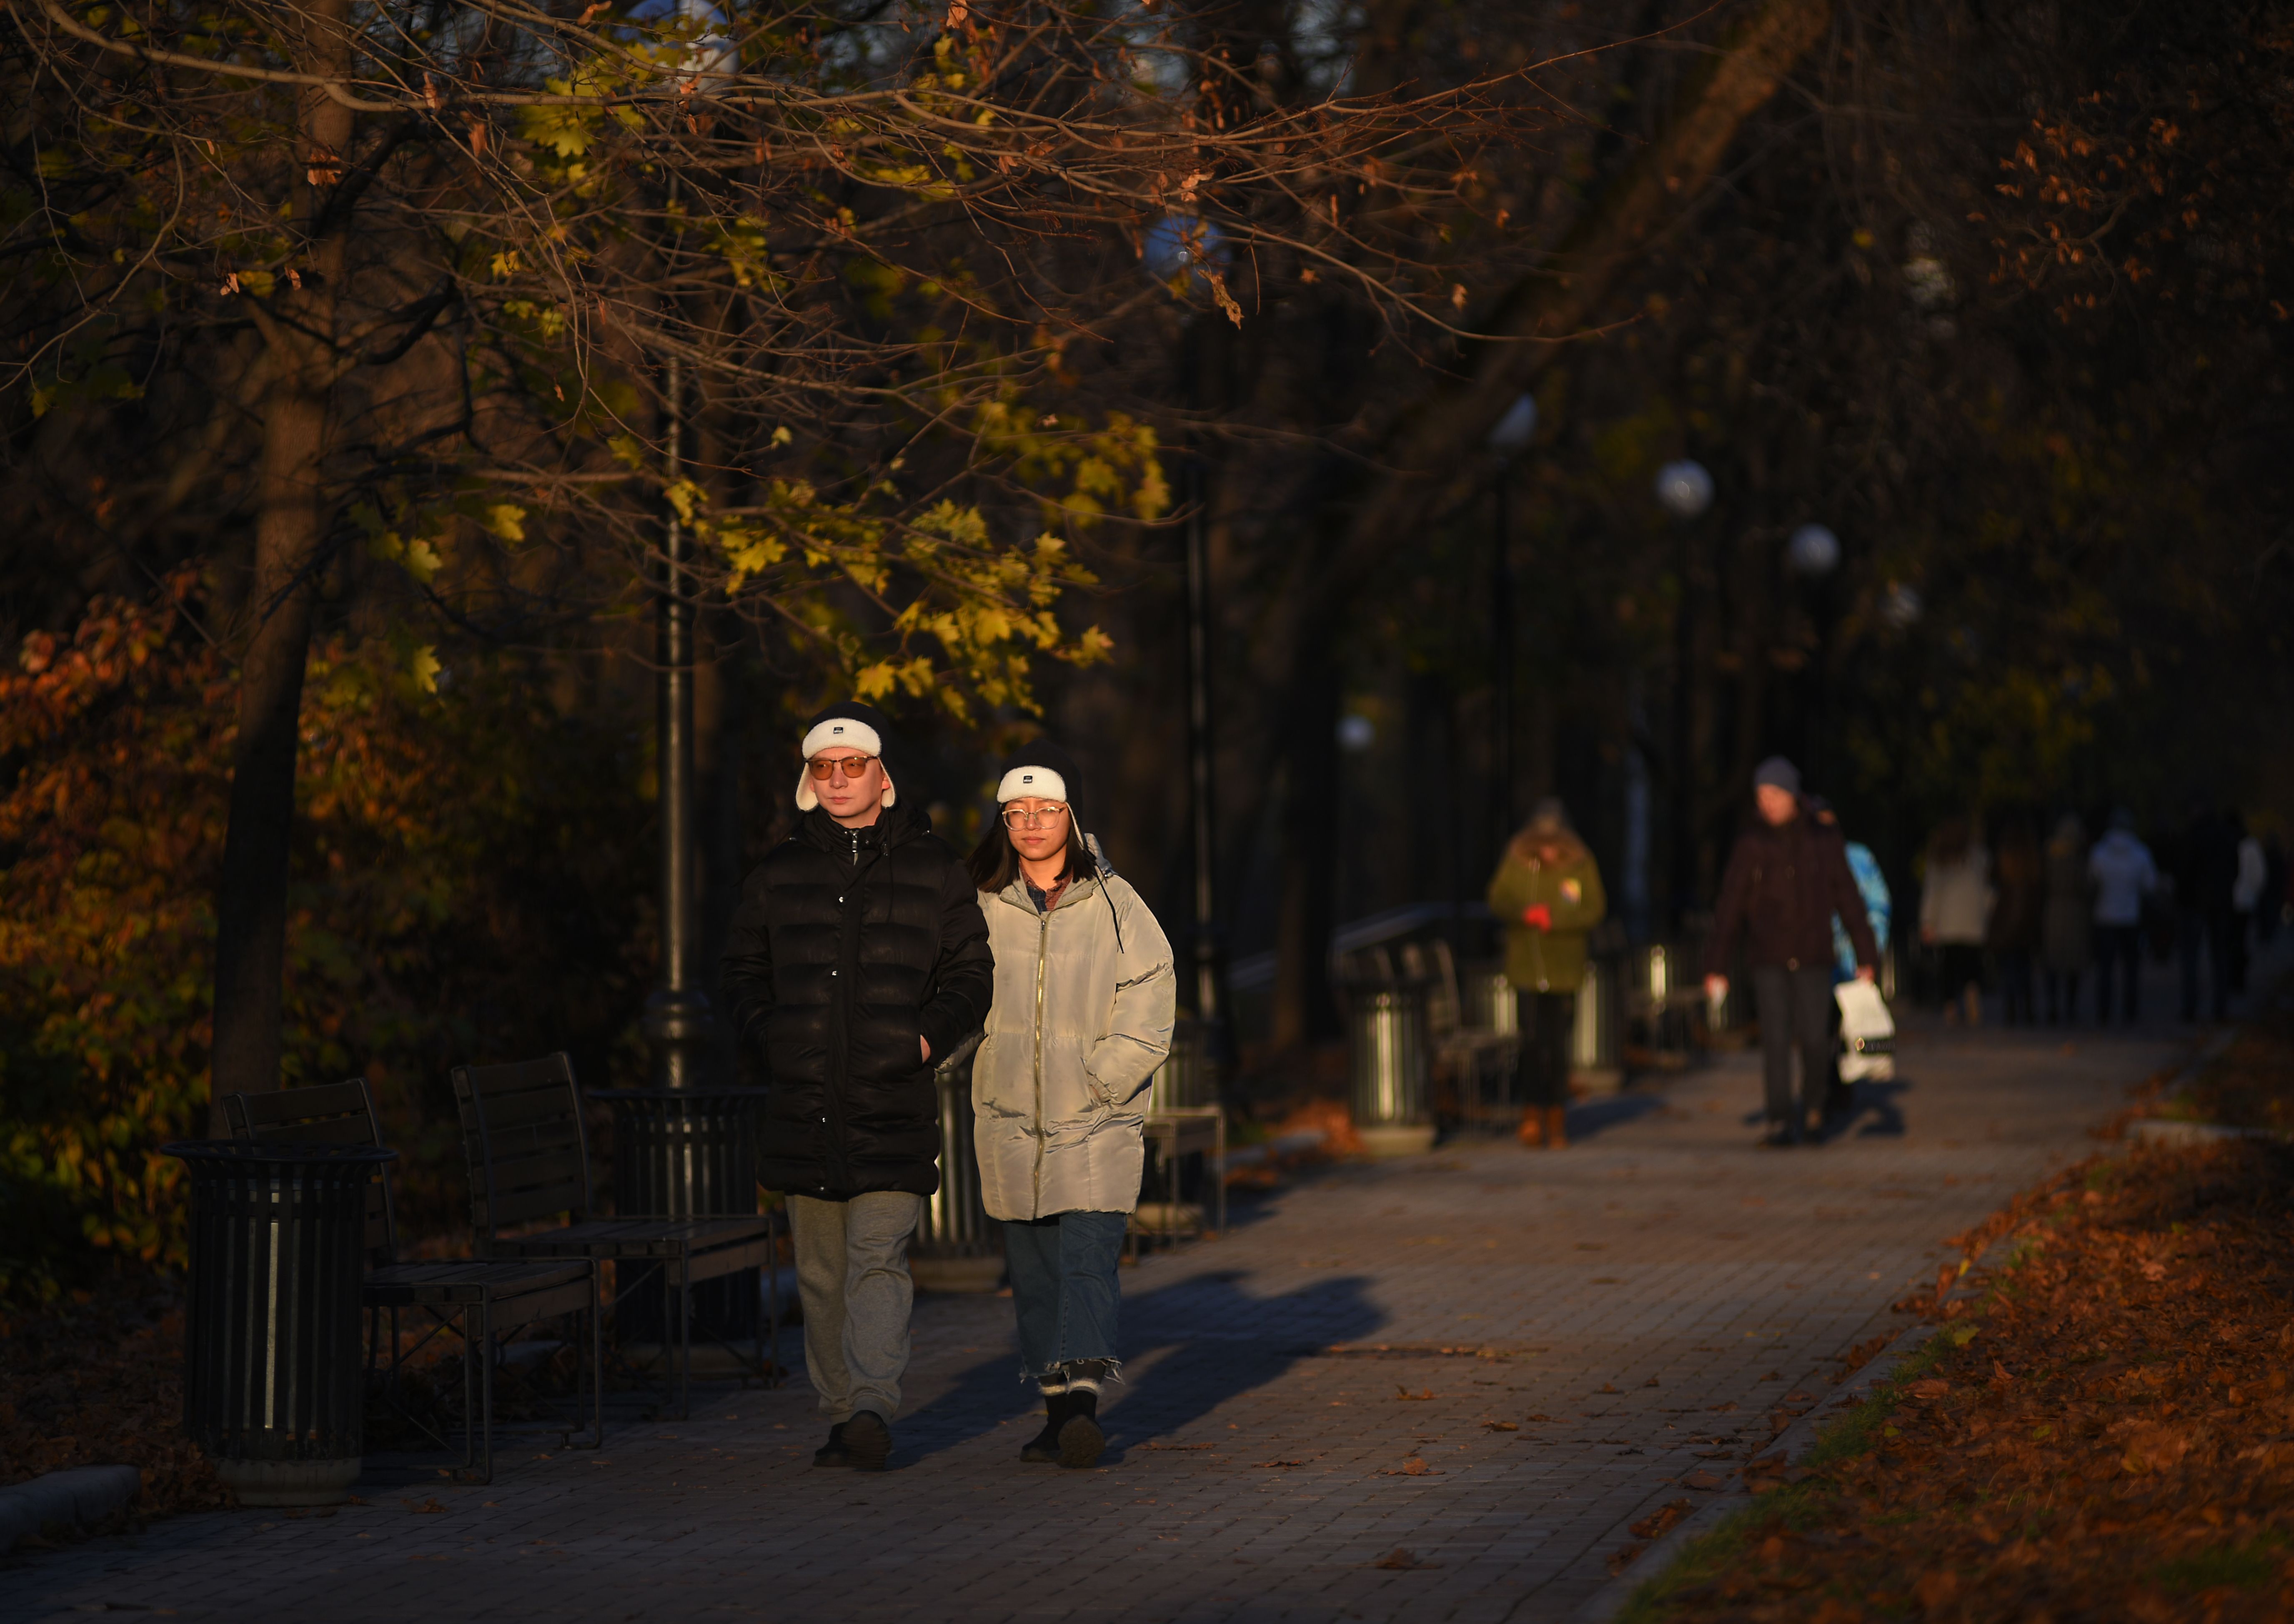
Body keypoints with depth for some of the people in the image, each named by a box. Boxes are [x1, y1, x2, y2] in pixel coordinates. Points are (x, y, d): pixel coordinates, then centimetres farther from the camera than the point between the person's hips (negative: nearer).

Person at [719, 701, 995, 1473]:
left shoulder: (933, 869, 6)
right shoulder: (780, 873, 12)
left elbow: (970, 974, 9)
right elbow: (744, 968, 20)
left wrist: (928, 1035, -8)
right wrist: (765, 1039, 3)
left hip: (895, 1106, -3)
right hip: (803, 1105, 3)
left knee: (878, 1258, -15)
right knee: (821, 1272, 7)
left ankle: (873, 1407, -23)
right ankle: (840, 1412, 15)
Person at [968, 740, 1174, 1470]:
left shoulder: (1113, 903, -1)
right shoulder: (983, 906, 5)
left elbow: (1150, 993, 1)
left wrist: (1102, 1080, -6)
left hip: (1097, 1117, -3)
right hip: (1010, 1119, 3)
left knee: (1087, 1256, -14)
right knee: (1033, 1269, 5)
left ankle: (1083, 1395, -24)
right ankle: (1058, 1409, 13)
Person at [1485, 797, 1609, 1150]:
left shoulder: (1581, 865, -1)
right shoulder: (1516, 862, 1)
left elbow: (1594, 910, -5)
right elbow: (1498, 901, -2)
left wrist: (1555, 921, -17)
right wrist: (1526, 914, -20)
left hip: (1565, 971, 0)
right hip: (1526, 967, 0)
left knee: (1558, 1046, 3)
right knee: (1532, 1039, -9)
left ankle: (1557, 1121, 13)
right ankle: (1532, 1112, 4)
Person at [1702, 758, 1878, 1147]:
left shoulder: (1824, 842, 4)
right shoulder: (1751, 845, 3)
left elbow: (1849, 901, 7)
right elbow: (1729, 909, 4)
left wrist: (1866, 956, 5)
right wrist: (1716, 966, -1)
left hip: (1813, 961, 0)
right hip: (1769, 961, 0)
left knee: (1814, 1041, -7)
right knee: (1775, 1040, -7)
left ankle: (1808, 1106, 18)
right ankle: (1781, 1122, -2)